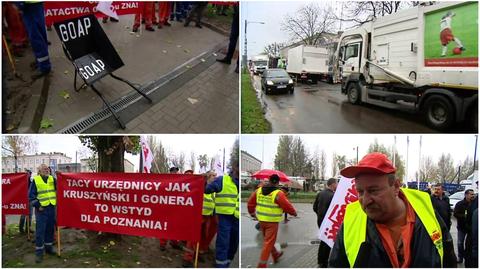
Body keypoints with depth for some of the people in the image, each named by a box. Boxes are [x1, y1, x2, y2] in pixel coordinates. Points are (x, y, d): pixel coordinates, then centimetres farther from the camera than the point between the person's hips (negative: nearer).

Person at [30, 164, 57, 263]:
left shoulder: (52, 179, 7)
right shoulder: (35, 180, -4)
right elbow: (31, 195, -3)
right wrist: (37, 205, -10)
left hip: (51, 207, 4)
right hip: (41, 208, -4)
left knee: (50, 229, 13)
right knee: (40, 230, -3)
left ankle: (49, 247, 26)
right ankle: (39, 251, 4)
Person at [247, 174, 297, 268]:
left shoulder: (259, 190, 1)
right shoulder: (278, 193, -17)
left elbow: (250, 202, 8)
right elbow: (287, 206, -12)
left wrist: (252, 213, 24)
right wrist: (294, 212, 8)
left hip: (261, 220, 6)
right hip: (272, 221, -6)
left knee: (268, 240, 23)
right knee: (268, 242, 2)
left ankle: (275, 255, 41)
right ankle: (261, 265, 3)